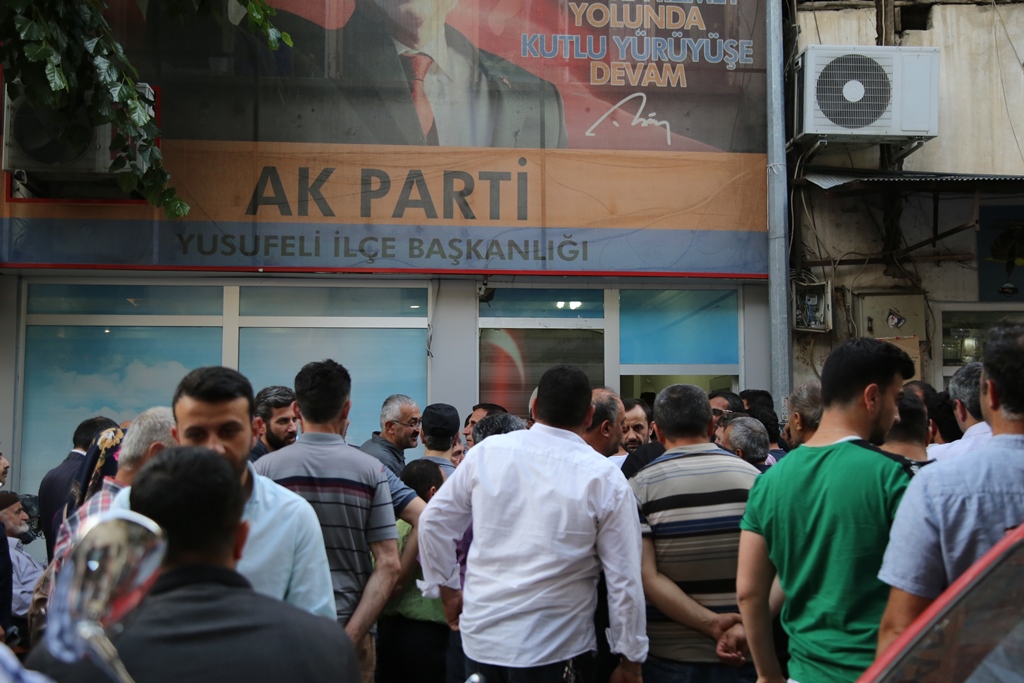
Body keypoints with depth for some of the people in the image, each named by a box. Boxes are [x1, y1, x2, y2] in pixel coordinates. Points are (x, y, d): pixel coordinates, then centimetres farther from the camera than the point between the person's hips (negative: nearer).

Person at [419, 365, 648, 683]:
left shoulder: (486, 452, -3)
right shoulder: (605, 478, -10)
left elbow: (433, 522, 4)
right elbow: (625, 579, -8)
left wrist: (447, 589, 16)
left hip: (481, 633, 3)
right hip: (553, 647, -3)